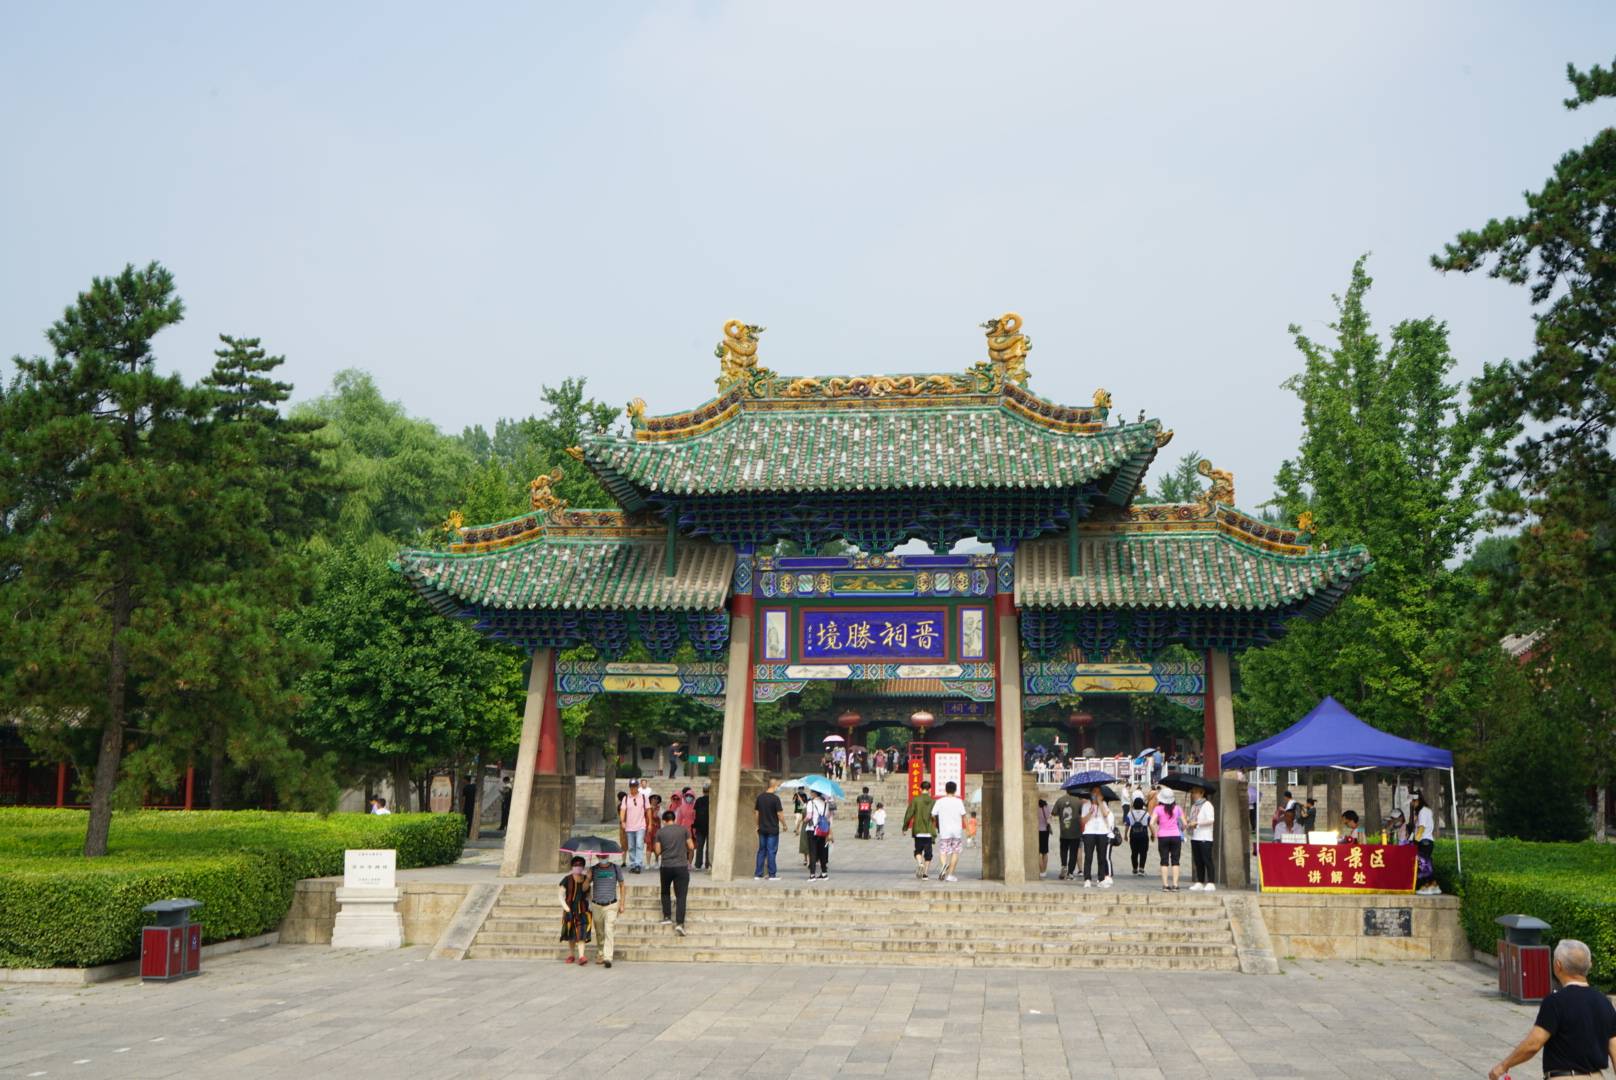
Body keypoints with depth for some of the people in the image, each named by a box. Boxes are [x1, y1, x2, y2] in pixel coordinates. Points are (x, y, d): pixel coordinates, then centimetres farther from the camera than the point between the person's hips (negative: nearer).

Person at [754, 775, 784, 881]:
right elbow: (779, 814, -14)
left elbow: (756, 812, 9)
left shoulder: (760, 797, 4)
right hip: (773, 829, -5)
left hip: (762, 829, 5)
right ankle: (772, 875, 4)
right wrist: (784, 824, 1)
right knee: (771, 851, 1)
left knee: (761, 851, 11)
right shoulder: (775, 798, -14)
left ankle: (758, 874, 12)